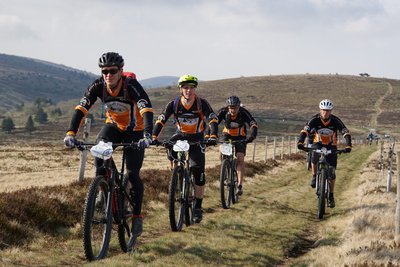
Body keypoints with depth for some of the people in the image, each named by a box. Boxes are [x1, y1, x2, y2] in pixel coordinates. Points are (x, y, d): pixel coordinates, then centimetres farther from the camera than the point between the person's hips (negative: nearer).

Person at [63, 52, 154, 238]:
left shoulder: (131, 85, -30)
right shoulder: (98, 86, -20)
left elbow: (147, 109, -41)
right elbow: (81, 108, -27)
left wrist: (147, 135, -57)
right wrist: (71, 133, -41)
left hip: (134, 131, -3)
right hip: (113, 126, 3)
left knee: (132, 174, -9)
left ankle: (137, 216, 7)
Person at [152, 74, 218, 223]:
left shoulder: (202, 104, -18)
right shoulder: (174, 104, -15)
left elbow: (212, 120, -28)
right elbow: (161, 121, -20)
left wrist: (213, 136, -47)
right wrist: (154, 137, -36)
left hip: (196, 139, -1)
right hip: (181, 136, 1)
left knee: (198, 172, -11)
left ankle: (198, 208, 1)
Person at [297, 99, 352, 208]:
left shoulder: (335, 121, -20)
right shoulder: (315, 119, -19)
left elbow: (346, 133, -23)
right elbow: (305, 131, -29)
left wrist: (348, 146, -40)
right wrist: (300, 142, -47)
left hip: (331, 147, 0)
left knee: (331, 173, -7)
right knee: (314, 158, -33)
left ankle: (331, 196, 10)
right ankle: (314, 176, -1)